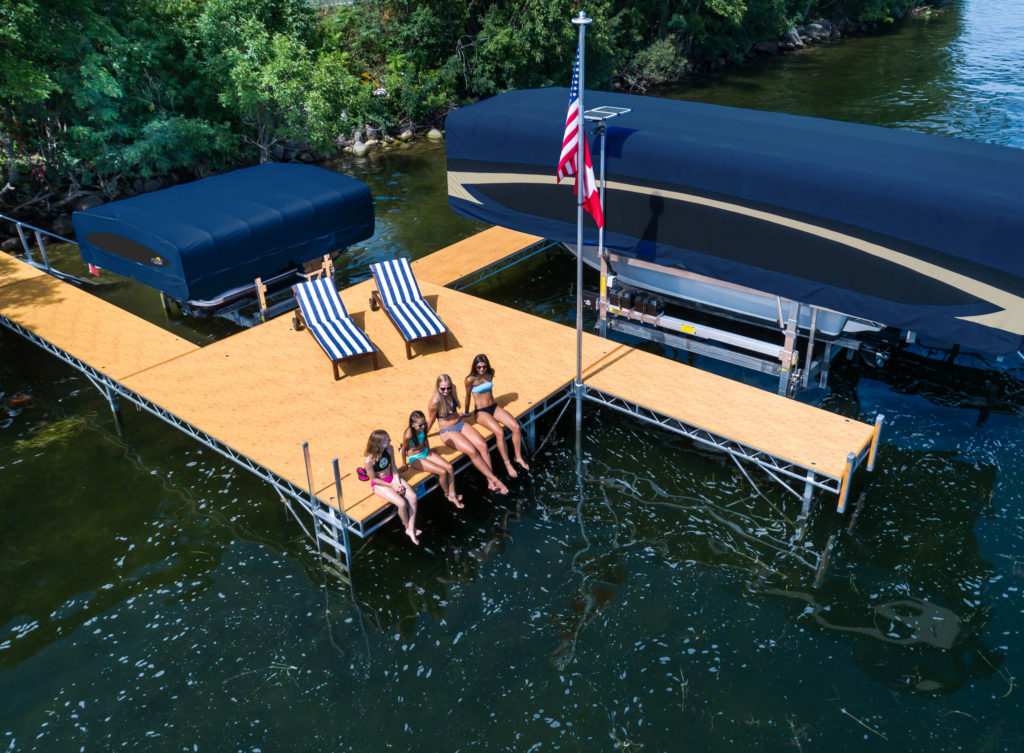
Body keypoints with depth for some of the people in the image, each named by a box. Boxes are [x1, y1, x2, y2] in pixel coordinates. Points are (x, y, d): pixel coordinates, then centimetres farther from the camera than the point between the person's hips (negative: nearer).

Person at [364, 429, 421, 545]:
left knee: (413, 496, -16)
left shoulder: (389, 449, -12)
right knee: (402, 503, -23)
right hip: (379, 484, -5)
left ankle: (411, 530, -7)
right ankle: (408, 527, 7)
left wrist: (398, 482, -10)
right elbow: (373, 479, -15)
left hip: (392, 478, 5)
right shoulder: (369, 460, -26)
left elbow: (393, 466, 2)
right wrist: (392, 486, -14)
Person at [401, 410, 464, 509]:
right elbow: (404, 450, -14)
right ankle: (447, 494, 9)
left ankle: (452, 496, 1)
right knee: (442, 472, -18)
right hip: (415, 459, -7)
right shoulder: (409, 435, -31)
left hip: (425, 452, 7)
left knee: (449, 467, -9)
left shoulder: (423, 428, -11)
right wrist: (404, 465, -2)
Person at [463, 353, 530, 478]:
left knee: (516, 427, -17)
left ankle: (518, 457, -1)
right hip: (481, 412, -6)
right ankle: (507, 464, -16)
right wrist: (466, 412, 12)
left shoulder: (490, 373, 2)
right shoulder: (470, 380, -14)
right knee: (500, 432, -29)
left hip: (495, 407, 6)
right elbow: (468, 396, 0)